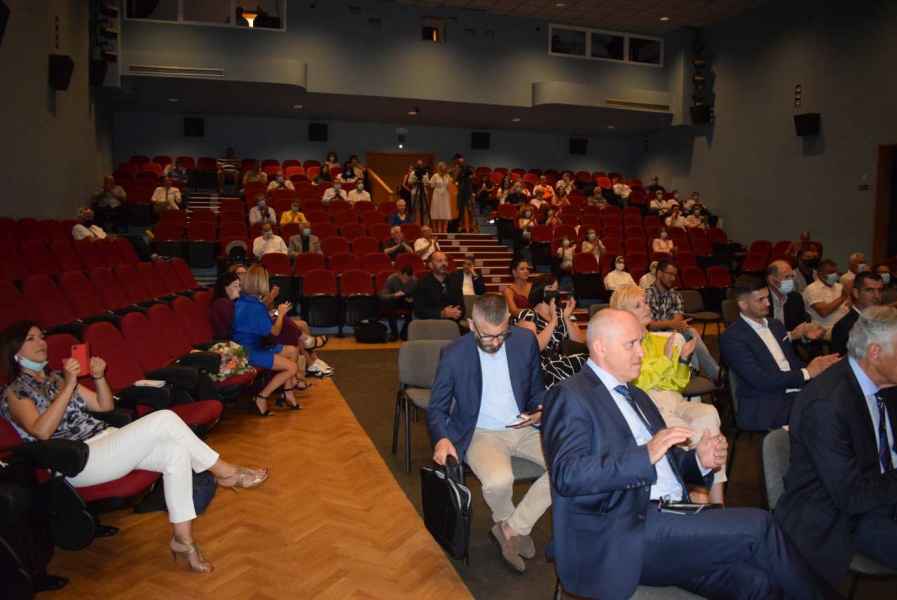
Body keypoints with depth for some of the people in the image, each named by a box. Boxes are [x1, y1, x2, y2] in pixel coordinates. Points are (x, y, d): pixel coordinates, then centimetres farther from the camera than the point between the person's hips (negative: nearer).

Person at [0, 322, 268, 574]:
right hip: (77, 463, -7)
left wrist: (99, 377, -1)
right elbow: (41, 431, -18)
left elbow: (105, 406, 18)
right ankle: (224, 472, -16)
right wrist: (69, 385, -21)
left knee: (176, 451, -21)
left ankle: (183, 538, -17)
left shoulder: (55, 377, 21)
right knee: (164, 419, -27)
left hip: (107, 440, 7)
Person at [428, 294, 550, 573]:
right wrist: (442, 439, -22)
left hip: (523, 429, 4)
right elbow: (436, 408, -2)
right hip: (481, 433, -3)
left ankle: (512, 527, -4)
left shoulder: (525, 340, -3)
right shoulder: (453, 354, -11)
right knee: (499, 481, -34)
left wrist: (540, 410, -11)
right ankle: (505, 520, 6)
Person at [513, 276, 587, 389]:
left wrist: (566, 319, -7)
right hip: (538, 369, -6)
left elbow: (581, 341, 5)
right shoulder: (526, 316, -4)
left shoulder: (561, 312, 13)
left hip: (559, 363, 6)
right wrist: (553, 321, -15)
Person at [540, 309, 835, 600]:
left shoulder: (636, 397, 21)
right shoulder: (570, 397, -6)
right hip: (622, 537, -7)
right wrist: (646, 455, -25)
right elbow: (568, 475, -18)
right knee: (756, 525, -13)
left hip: (671, 520, 7)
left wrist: (698, 460, 1)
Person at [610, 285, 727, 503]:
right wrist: (666, 358, -9)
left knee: (708, 414, -27)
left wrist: (683, 359, 4)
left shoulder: (658, 340, 21)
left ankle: (716, 499, -28)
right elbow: (636, 384, -8)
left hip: (671, 399, 5)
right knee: (692, 433, -32)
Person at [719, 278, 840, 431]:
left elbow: (793, 362, 19)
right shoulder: (732, 337, -8)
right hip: (765, 408, -7)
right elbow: (760, 380, -15)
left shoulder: (775, 325, 17)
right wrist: (806, 373, -11)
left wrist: (816, 366, -3)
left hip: (798, 392, 7)